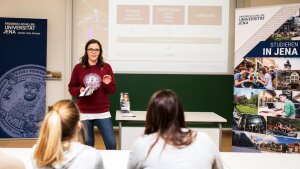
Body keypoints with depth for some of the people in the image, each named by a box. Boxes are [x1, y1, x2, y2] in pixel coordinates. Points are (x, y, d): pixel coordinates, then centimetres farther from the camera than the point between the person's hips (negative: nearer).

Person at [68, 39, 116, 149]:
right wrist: (79, 90, -14)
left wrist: (107, 84, -17)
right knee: (88, 144, 10)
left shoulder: (106, 67, 1)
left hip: (103, 112, 0)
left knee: (111, 143, -1)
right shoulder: (78, 68, 1)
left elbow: (113, 90, 4)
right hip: (84, 113, 0)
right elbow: (71, 87, 6)